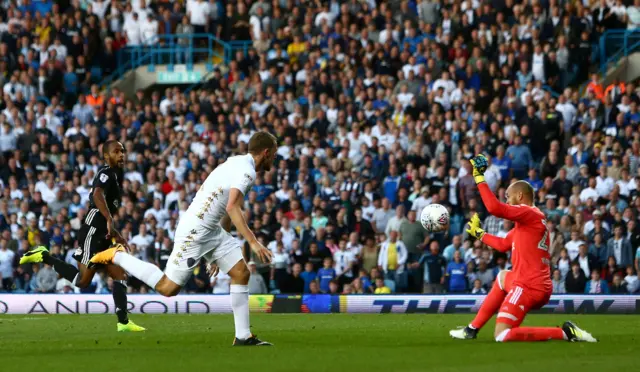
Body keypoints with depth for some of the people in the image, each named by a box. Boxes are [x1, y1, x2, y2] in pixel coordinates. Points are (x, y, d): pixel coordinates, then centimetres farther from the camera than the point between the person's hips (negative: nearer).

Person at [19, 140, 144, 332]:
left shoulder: (114, 175, 21)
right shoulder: (106, 173, -10)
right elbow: (97, 194, -30)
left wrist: (116, 235, 31)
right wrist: (109, 220, -44)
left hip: (102, 237, 10)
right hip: (92, 234, -10)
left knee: (120, 277, 3)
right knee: (82, 281, -11)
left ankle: (123, 322, -1)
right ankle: (44, 256, 0)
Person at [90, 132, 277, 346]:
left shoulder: (239, 164, 16)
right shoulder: (246, 170, -16)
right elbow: (232, 207, -32)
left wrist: (218, 253, 29)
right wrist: (253, 242, -36)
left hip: (212, 230, 10)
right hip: (195, 231, -10)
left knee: (241, 273, 0)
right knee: (168, 288, -5)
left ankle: (243, 337, 1)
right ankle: (116, 256, 9)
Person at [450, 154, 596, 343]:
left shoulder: (529, 213, -9)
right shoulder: (527, 221, 20)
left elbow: (494, 207, -21)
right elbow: (503, 244, 29)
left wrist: (479, 178, -13)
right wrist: (478, 233, 38)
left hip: (528, 287, -10)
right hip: (540, 286, 10)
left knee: (502, 336, -16)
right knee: (502, 278, 39)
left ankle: (565, 332, -17)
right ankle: (472, 330, 37)